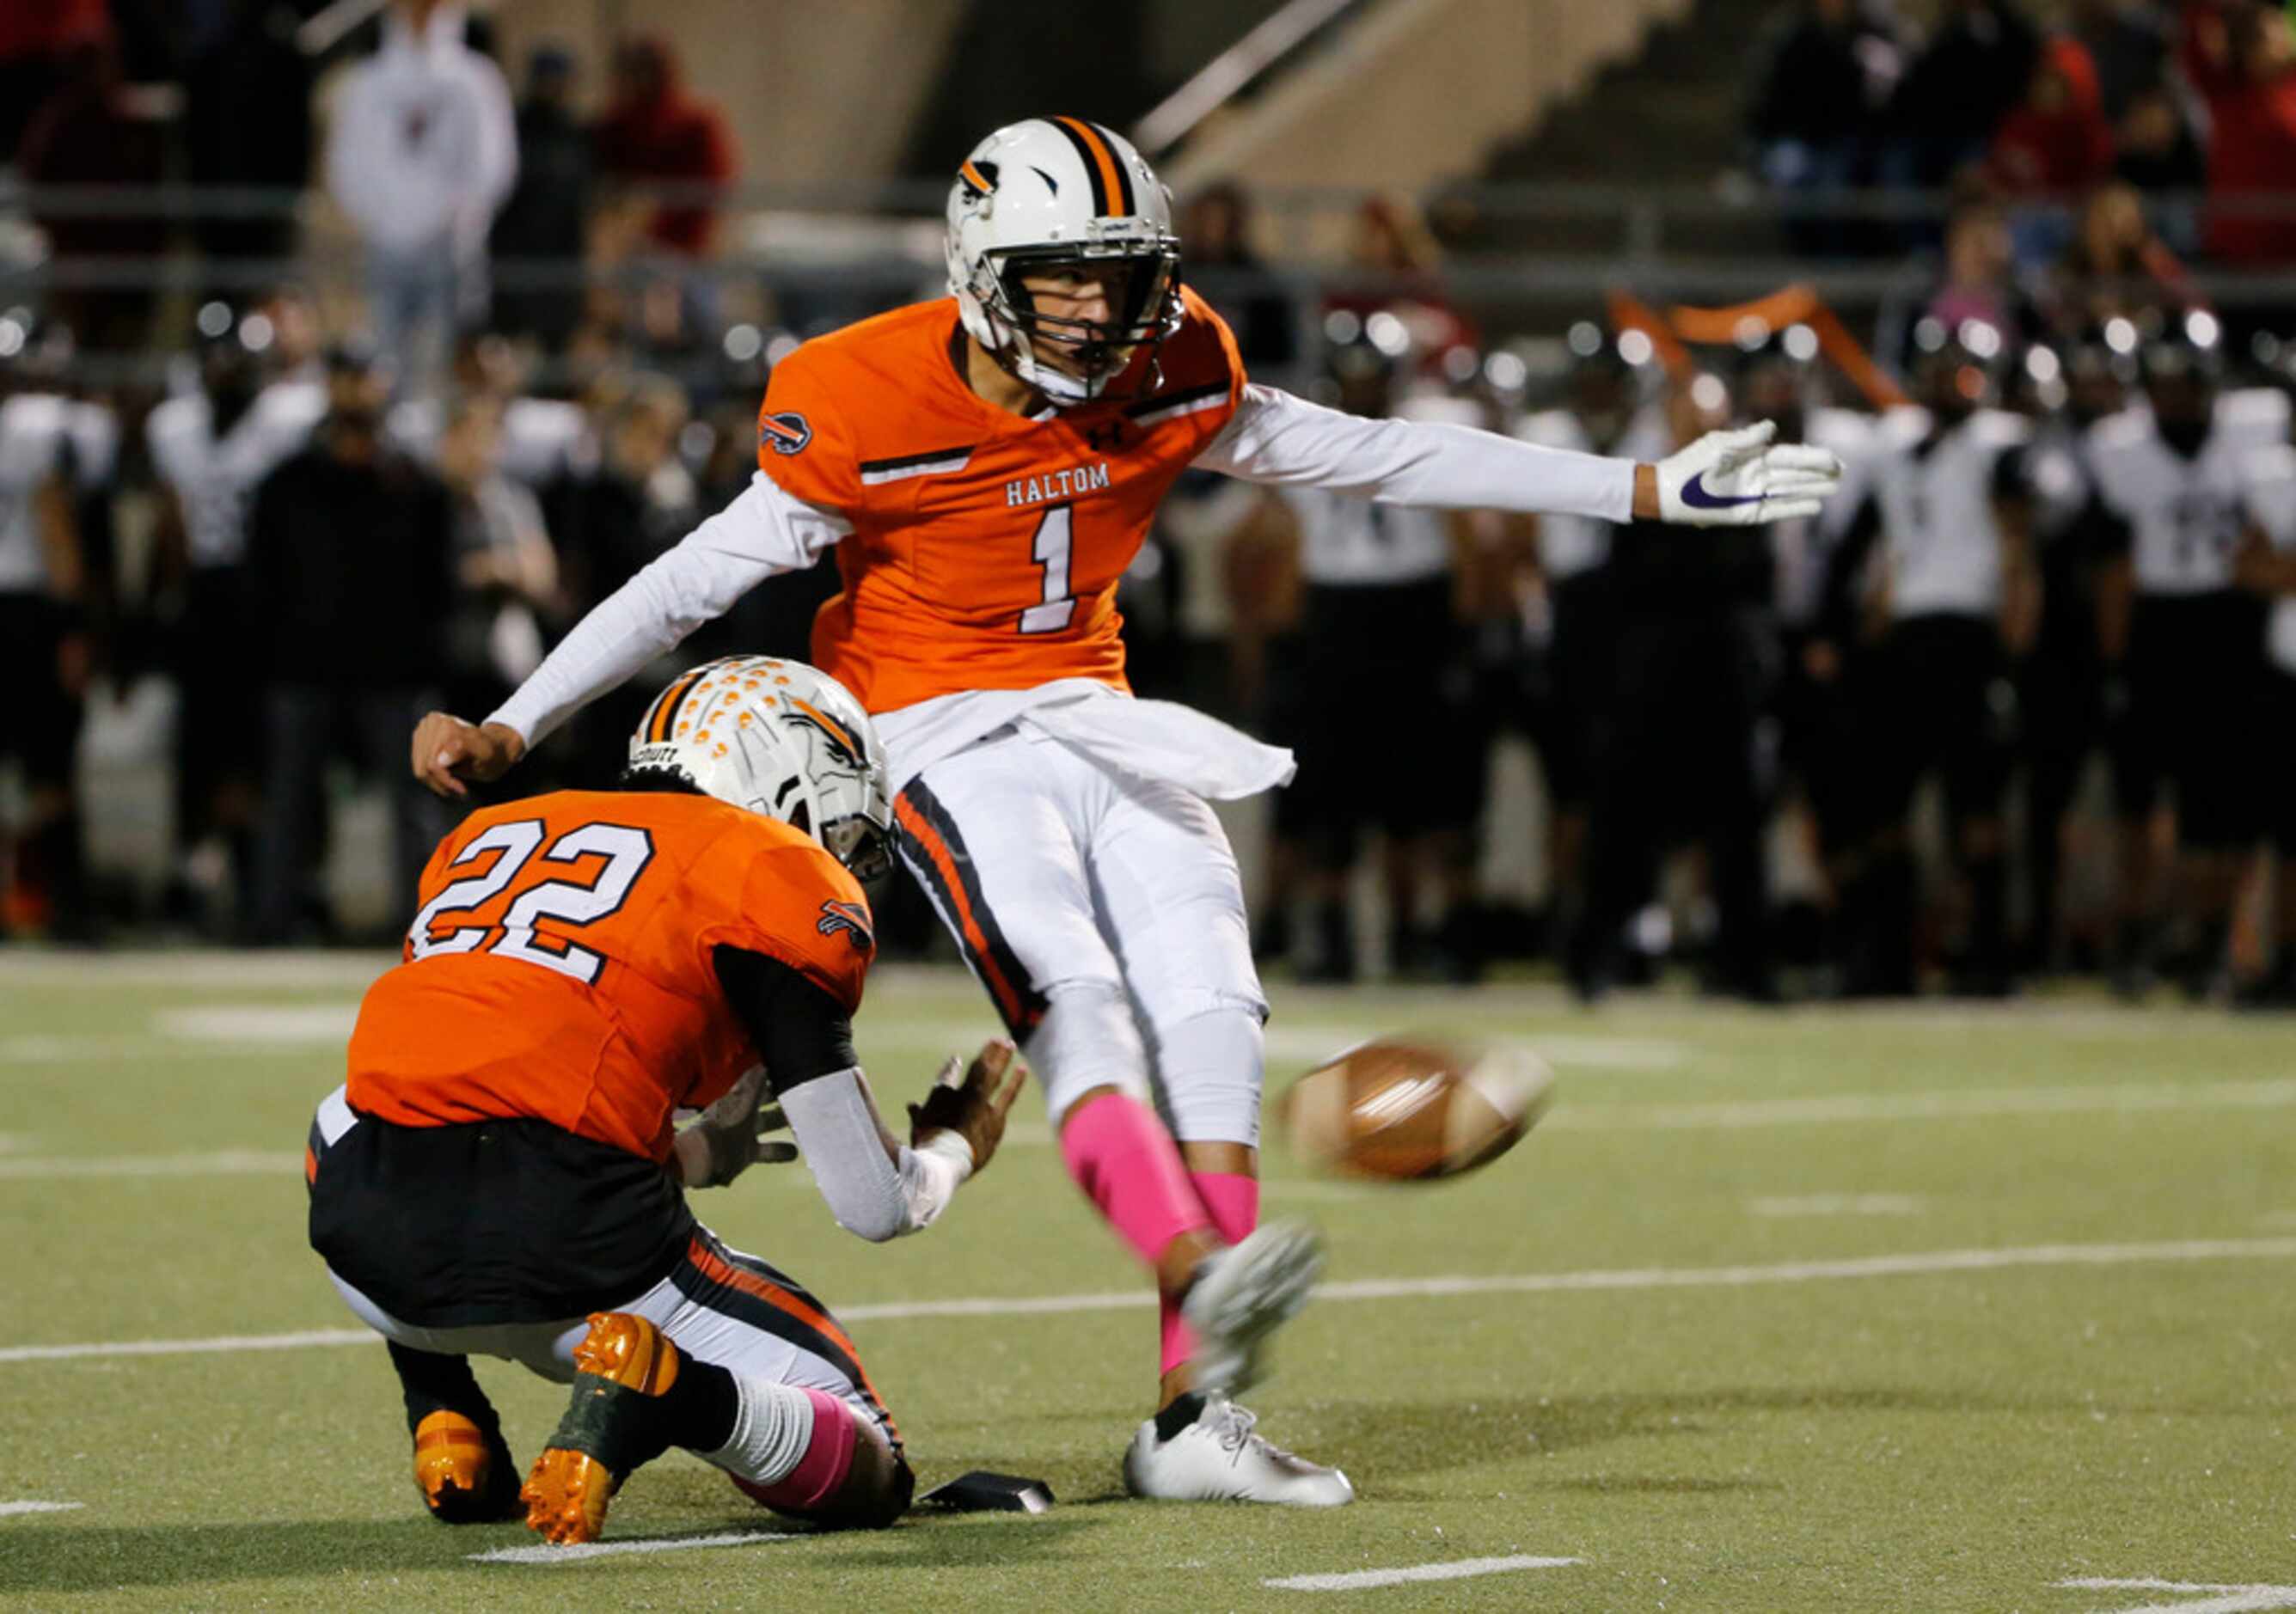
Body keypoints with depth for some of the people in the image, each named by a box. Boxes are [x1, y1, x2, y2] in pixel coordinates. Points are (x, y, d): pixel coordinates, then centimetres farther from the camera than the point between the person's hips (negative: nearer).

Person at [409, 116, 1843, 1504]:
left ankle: (1197, 1425, -9)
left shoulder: (1172, 376, -2)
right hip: (945, 738, -6)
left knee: (1213, 1018, -9)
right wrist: (507, 732, -19)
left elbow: (1374, 457, 6)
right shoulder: (871, 412, -17)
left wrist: (1651, 492, 6)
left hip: (1095, 715, 6)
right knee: (1076, 1002, -26)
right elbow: (693, 583, -13)